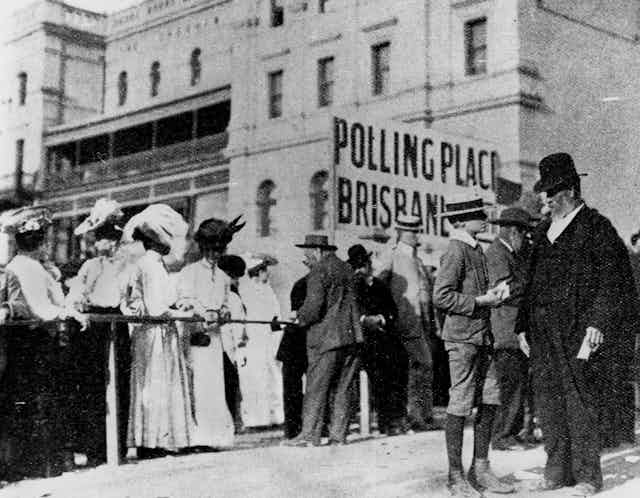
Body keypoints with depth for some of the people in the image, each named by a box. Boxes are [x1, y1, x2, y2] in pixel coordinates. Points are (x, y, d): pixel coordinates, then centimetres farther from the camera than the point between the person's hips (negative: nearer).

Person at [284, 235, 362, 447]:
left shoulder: (319, 272, -9)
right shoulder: (346, 269, 15)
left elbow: (313, 307, -17)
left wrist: (300, 318, 3)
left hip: (326, 337, -7)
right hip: (351, 336, 8)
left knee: (316, 387, -3)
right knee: (343, 387, 8)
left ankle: (310, 434, -3)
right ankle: (338, 435, 10)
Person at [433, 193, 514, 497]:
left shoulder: (475, 249, 16)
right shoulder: (456, 251, -13)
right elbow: (441, 297, -19)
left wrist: (492, 296, 7)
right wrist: (479, 301, -16)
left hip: (481, 335, 9)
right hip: (462, 337, -9)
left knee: (489, 402, 10)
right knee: (460, 406, -2)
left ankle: (480, 469, 20)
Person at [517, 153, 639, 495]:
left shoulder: (595, 227, -5)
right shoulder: (543, 232, 16)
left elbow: (610, 282, -9)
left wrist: (596, 325, -16)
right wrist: (524, 327, 14)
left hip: (576, 330, -7)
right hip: (544, 332, 7)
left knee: (579, 401, -3)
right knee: (547, 399, 8)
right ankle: (557, 470, 17)